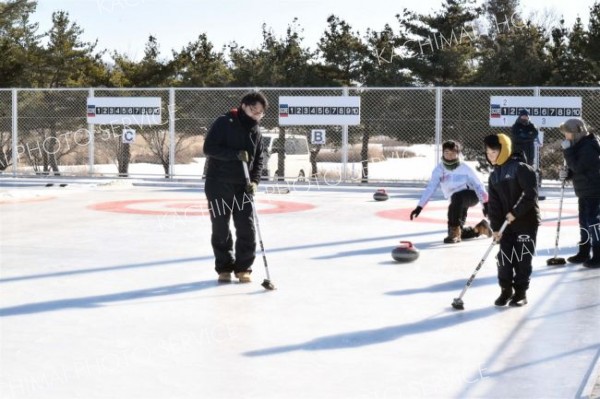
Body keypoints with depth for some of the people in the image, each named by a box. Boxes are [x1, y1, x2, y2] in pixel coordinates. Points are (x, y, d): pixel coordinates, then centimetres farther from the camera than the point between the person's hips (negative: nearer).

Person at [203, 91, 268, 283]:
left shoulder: (255, 132, 8)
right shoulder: (224, 123, -9)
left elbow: (258, 160, 12)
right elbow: (209, 148, -17)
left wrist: (254, 181, -5)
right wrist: (236, 154, -25)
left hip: (243, 186, 4)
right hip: (218, 184, -4)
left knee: (247, 229, -2)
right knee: (220, 229, 2)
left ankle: (243, 267, 10)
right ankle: (224, 268, 15)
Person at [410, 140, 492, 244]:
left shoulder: (465, 168, -11)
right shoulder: (439, 169, -6)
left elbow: (478, 185, -7)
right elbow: (430, 188, -8)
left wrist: (485, 203, -14)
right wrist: (419, 207, -16)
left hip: (471, 195, -4)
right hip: (458, 204, 4)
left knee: (457, 198, -39)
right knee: (458, 233, -4)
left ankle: (454, 232, -31)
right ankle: (479, 228, 27)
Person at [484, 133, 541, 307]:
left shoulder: (521, 168, -12)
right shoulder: (494, 176, 9)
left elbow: (530, 194, -18)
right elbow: (494, 204, 7)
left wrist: (516, 212, -19)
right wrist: (496, 227, 0)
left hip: (526, 220, -6)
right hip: (506, 223, 6)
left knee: (522, 258, 0)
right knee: (504, 257, 4)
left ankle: (521, 292, 12)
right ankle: (506, 289, 18)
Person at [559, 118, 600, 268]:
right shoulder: (579, 145, 12)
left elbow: (578, 167, -24)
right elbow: (575, 169, 20)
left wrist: (567, 150, -22)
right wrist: (566, 173, 1)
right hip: (584, 191, 10)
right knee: (584, 222, 15)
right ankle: (583, 253, 25)